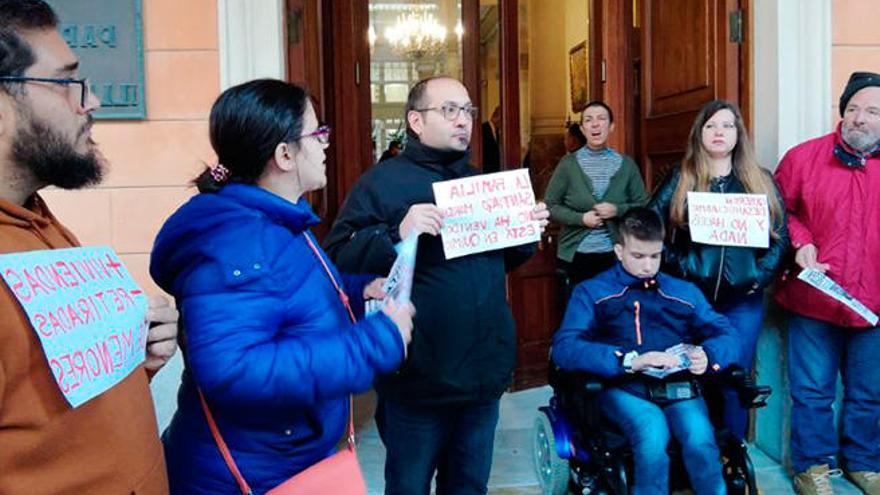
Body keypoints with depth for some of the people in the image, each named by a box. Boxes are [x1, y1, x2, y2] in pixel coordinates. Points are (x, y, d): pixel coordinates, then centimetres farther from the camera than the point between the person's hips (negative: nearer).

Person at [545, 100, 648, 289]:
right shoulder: (568, 163, -2)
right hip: (575, 255, -1)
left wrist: (618, 210, -15)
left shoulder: (626, 164, 2)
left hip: (615, 254, 1)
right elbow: (550, 205, -1)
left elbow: (643, 206, 3)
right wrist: (580, 218, -15)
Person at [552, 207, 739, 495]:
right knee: (652, 432, -33)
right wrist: (629, 360, -16)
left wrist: (707, 356, -9)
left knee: (701, 441, -29)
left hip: (679, 385, 3)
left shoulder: (685, 292, 24)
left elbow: (726, 335, 15)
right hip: (624, 388, -2)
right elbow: (564, 348, -5)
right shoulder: (591, 292, 11)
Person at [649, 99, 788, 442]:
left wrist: (761, 275, -7)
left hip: (743, 299, 1)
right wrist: (678, 266, -11)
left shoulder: (761, 181, 9)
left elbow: (781, 234, 6)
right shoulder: (680, 180, 5)